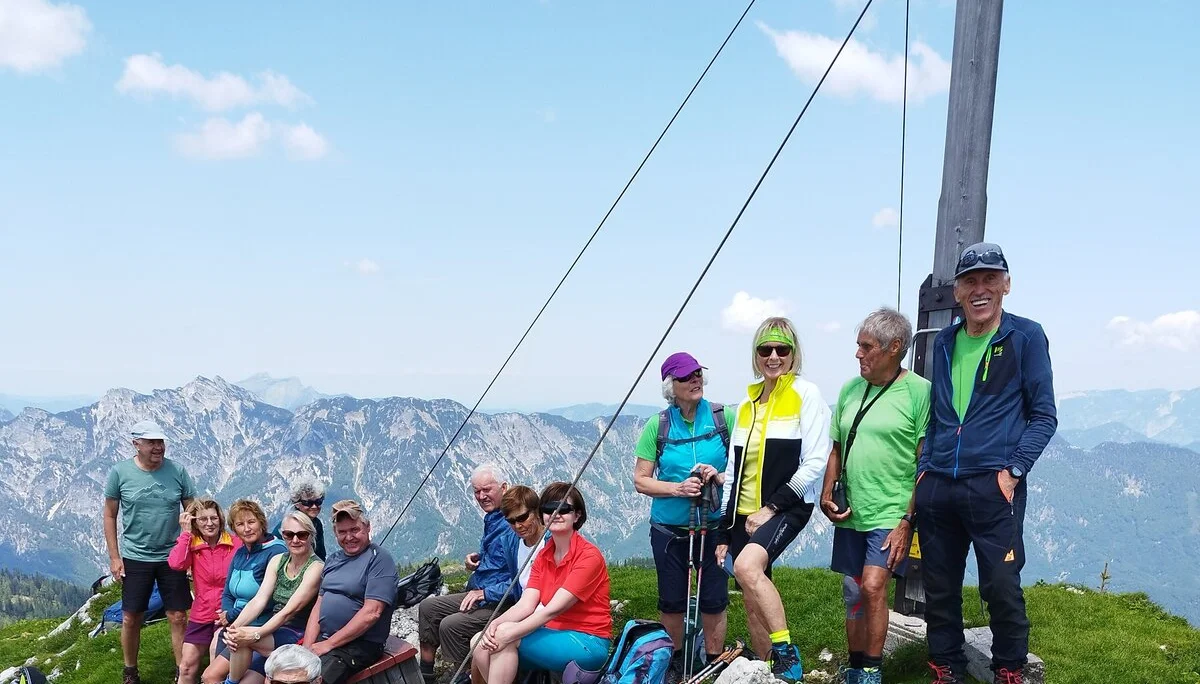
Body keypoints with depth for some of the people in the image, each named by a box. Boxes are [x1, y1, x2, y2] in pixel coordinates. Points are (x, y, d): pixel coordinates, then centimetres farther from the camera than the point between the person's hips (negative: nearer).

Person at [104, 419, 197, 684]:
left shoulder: (177, 471, -6)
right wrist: (114, 557, -2)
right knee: (131, 619, 8)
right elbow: (110, 515, 0)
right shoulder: (119, 473, -8)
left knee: (178, 618, 3)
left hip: (172, 557, 0)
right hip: (135, 558, 0)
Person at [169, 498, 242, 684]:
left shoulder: (235, 544, -9)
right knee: (186, 668, 6)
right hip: (201, 616, 2)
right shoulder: (191, 545, -2)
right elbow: (176, 564, -23)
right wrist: (185, 532, -15)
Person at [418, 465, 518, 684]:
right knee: (428, 607, 10)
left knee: (451, 625, -26)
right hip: (479, 593, 11)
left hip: (501, 604, -11)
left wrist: (485, 593, -22)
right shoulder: (492, 519, 11)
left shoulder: (514, 527, -22)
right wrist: (476, 558, 8)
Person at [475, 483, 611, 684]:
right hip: (556, 635, 7)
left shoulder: (589, 556, -13)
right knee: (482, 645, -12)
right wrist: (495, 624, -21)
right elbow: (525, 605, -1)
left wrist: (508, 634, -26)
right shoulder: (543, 556, 11)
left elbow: (553, 610, -21)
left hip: (588, 644, -7)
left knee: (506, 635, -24)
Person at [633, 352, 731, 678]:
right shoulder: (657, 425, -5)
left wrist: (721, 477, -20)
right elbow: (641, 480, -3)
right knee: (672, 601, 11)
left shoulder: (724, 417, -6)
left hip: (714, 526, 0)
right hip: (669, 529, 1)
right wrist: (678, 488, -18)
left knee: (714, 599, 5)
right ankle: (674, 661, 32)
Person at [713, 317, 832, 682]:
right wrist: (724, 530, 15)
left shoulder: (806, 394, -4)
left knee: (747, 566, -31)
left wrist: (772, 507, -15)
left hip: (787, 507, -6)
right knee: (753, 604, 6)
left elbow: (815, 462, -12)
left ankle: (787, 653, -19)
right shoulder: (747, 403, 14)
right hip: (744, 513, 7)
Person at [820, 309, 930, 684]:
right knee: (853, 595, 12)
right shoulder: (850, 389, 9)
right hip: (851, 513, 6)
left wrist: (907, 522, -14)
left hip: (891, 514, -6)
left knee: (873, 586, -17)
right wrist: (826, 494, 3)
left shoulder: (919, 391, -9)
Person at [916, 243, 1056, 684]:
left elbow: (1043, 415, 0)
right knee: (939, 588, 9)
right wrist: (924, 468, 11)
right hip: (937, 486, 5)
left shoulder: (1025, 336, 0)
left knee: (1002, 587, -4)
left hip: (992, 486, -4)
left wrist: (1014, 470, -10)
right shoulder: (944, 343, 14)